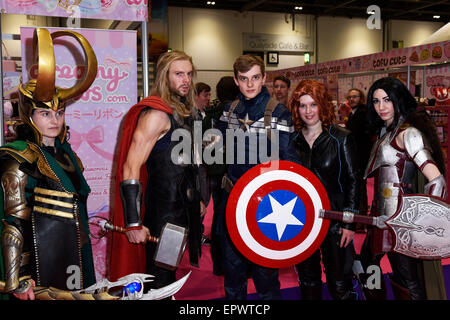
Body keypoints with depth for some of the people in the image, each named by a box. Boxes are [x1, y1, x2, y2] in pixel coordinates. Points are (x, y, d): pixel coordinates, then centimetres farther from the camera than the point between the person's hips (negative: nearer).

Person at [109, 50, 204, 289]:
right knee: (160, 280, 2)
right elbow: (130, 168, -23)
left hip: (183, 209, 8)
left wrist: (196, 200, 25)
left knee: (169, 277, 18)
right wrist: (133, 223, -26)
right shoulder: (156, 114, -17)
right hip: (162, 213, -8)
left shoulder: (183, 112, 12)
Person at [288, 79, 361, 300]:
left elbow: (353, 180, -4)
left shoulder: (341, 138, -4)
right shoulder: (292, 140, 4)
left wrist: (350, 222, -10)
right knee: (307, 278, 16)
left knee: (339, 283, -1)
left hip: (334, 218, -3)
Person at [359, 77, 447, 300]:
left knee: (407, 281, -1)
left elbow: (436, 179, -21)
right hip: (382, 213, 9)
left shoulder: (408, 133, -14)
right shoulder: (386, 131, 14)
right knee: (367, 264, 21)